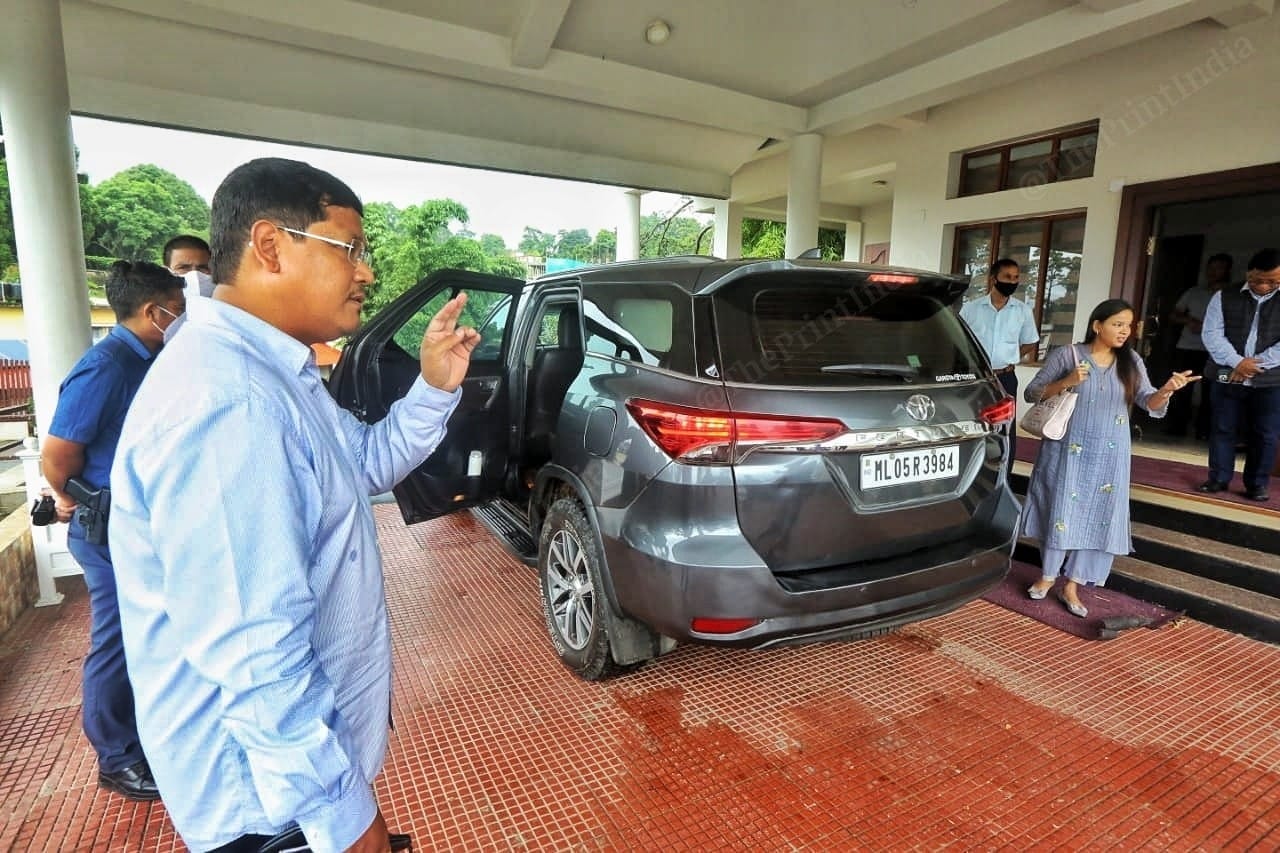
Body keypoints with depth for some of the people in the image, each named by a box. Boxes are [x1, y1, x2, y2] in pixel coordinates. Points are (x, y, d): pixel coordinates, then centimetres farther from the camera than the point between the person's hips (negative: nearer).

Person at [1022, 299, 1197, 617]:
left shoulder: (1131, 362, 4)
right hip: (1068, 450, -3)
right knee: (1061, 511, 2)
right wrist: (1067, 383, -21)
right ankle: (1048, 576, 21)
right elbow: (1031, 393, -6)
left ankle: (1072, 586, 16)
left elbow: (1150, 404, -7)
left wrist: (1166, 390, -28)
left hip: (1109, 456, 4)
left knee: (1099, 516, 4)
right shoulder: (1067, 355, -7)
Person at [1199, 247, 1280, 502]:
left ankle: (1257, 485, 16)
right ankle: (1218, 478, 18)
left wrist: (1256, 363, -13)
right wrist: (1237, 362, -14)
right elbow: (1211, 333, -4)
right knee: (1222, 429, 7)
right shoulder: (1224, 297, 3)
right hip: (1226, 376, 0)